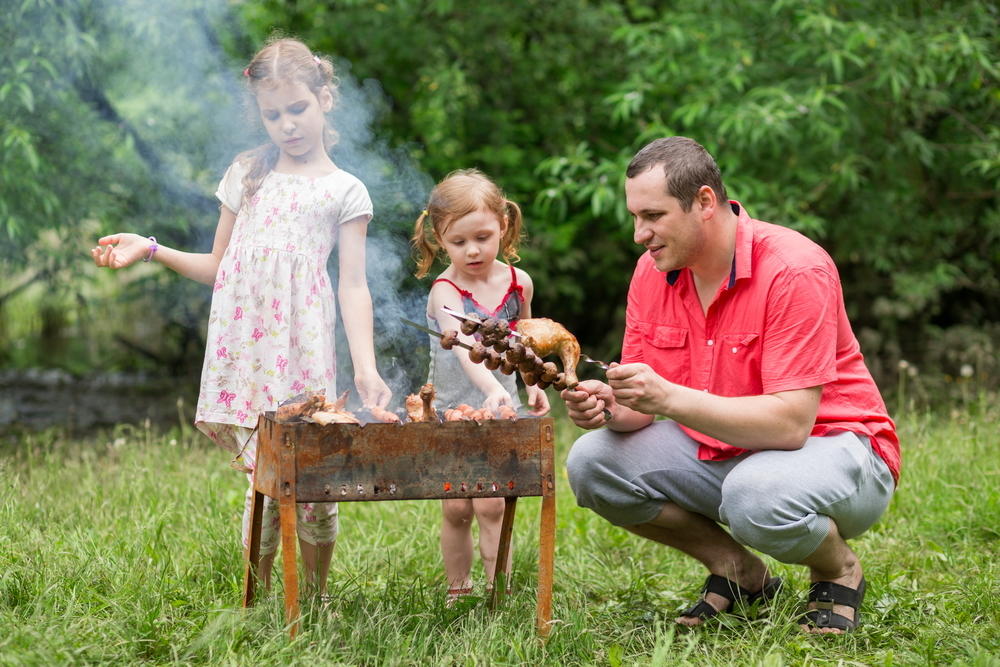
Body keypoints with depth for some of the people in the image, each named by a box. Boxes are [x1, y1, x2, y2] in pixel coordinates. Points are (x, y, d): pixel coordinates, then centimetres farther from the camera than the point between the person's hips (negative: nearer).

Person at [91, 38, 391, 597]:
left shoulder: (345, 190, 8)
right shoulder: (248, 173, 17)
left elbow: (354, 285, 0)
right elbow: (218, 268, 19)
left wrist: (366, 367, -12)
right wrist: (150, 249, 6)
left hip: (304, 346, -2)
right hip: (243, 344, 2)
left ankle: (316, 598, 15)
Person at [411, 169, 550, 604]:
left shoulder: (518, 283, -3)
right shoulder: (445, 291, -17)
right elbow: (465, 347, -36)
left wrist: (533, 384, 11)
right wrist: (493, 389, -50)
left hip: (500, 413, 1)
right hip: (450, 410, -1)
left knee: (491, 505, -8)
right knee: (456, 508, 2)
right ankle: (458, 592, 19)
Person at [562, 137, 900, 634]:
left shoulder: (794, 271, -23)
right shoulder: (652, 272, -2)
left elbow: (790, 423, -30)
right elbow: (642, 405, 1)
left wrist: (670, 398, -37)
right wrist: (607, 406, -24)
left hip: (831, 444, -7)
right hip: (723, 452, 7)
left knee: (757, 496, -40)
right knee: (591, 462, -11)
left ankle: (839, 572, -3)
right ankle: (737, 571, 5)